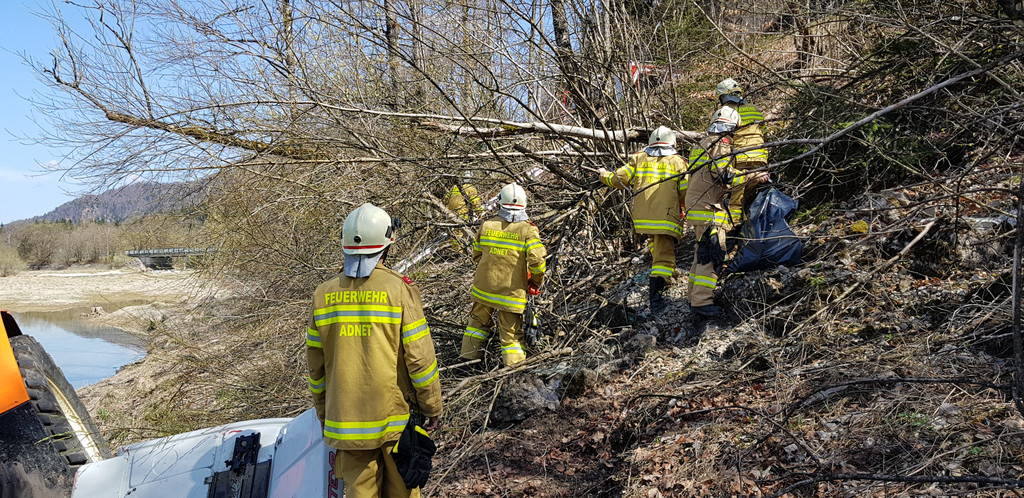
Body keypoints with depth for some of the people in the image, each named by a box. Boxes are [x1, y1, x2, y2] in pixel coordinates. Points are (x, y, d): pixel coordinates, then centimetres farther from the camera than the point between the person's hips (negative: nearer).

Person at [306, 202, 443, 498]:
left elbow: (316, 365, 5)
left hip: (346, 419, 3)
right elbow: (420, 357, -13)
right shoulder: (399, 289, -13)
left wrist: (323, 413, 18)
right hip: (395, 418, -3)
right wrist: (432, 407, 0)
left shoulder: (324, 295, -1)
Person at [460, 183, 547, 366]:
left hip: (483, 287, 3)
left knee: (479, 321, 25)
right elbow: (536, 260, -18)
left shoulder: (486, 225, 0)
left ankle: (469, 357, 35)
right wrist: (536, 281, 0)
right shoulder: (528, 229, -11)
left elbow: (476, 256, 9)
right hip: (511, 292, -3)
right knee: (511, 333, 9)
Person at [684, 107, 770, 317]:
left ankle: (695, 295, 21)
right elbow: (727, 177, -19)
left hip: (696, 206, 11)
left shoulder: (704, 144, 20)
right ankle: (702, 301, -16)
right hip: (709, 208, -11)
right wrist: (754, 177, -11)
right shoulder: (720, 145, -11)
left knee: (703, 251, 16)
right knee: (712, 253, -12)